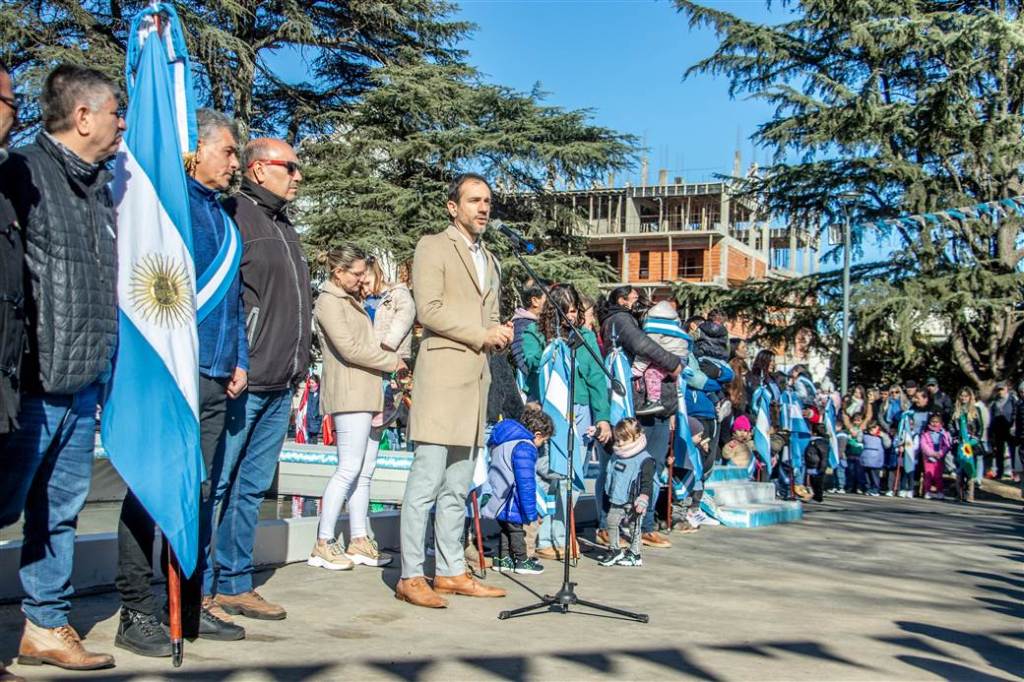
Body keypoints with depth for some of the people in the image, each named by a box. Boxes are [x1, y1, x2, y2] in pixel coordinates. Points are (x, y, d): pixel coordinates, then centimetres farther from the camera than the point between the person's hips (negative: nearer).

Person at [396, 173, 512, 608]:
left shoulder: (489, 259, 25)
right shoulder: (433, 246, 1)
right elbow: (428, 309, -11)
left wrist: (499, 335, 6)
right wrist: (482, 334, -9)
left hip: (475, 378, 8)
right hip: (442, 374, -8)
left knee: (457, 486, 10)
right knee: (426, 480, -9)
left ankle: (451, 572, 15)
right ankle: (411, 577, -5)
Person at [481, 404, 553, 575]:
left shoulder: (502, 441, 13)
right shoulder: (524, 448, -19)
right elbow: (526, 483, -21)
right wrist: (531, 512, -16)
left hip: (497, 498, 9)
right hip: (510, 502, -9)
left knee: (505, 528, 19)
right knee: (516, 529, 5)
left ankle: (504, 560, 26)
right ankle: (522, 561, 16)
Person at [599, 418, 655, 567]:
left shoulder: (645, 460, -13)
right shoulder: (617, 455, 8)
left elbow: (647, 483, -15)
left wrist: (642, 501, -20)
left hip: (632, 502, -7)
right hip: (616, 500, 7)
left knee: (634, 527, 3)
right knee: (610, 523, 6)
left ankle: (634, 555, 14)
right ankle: (615, 550, 19)